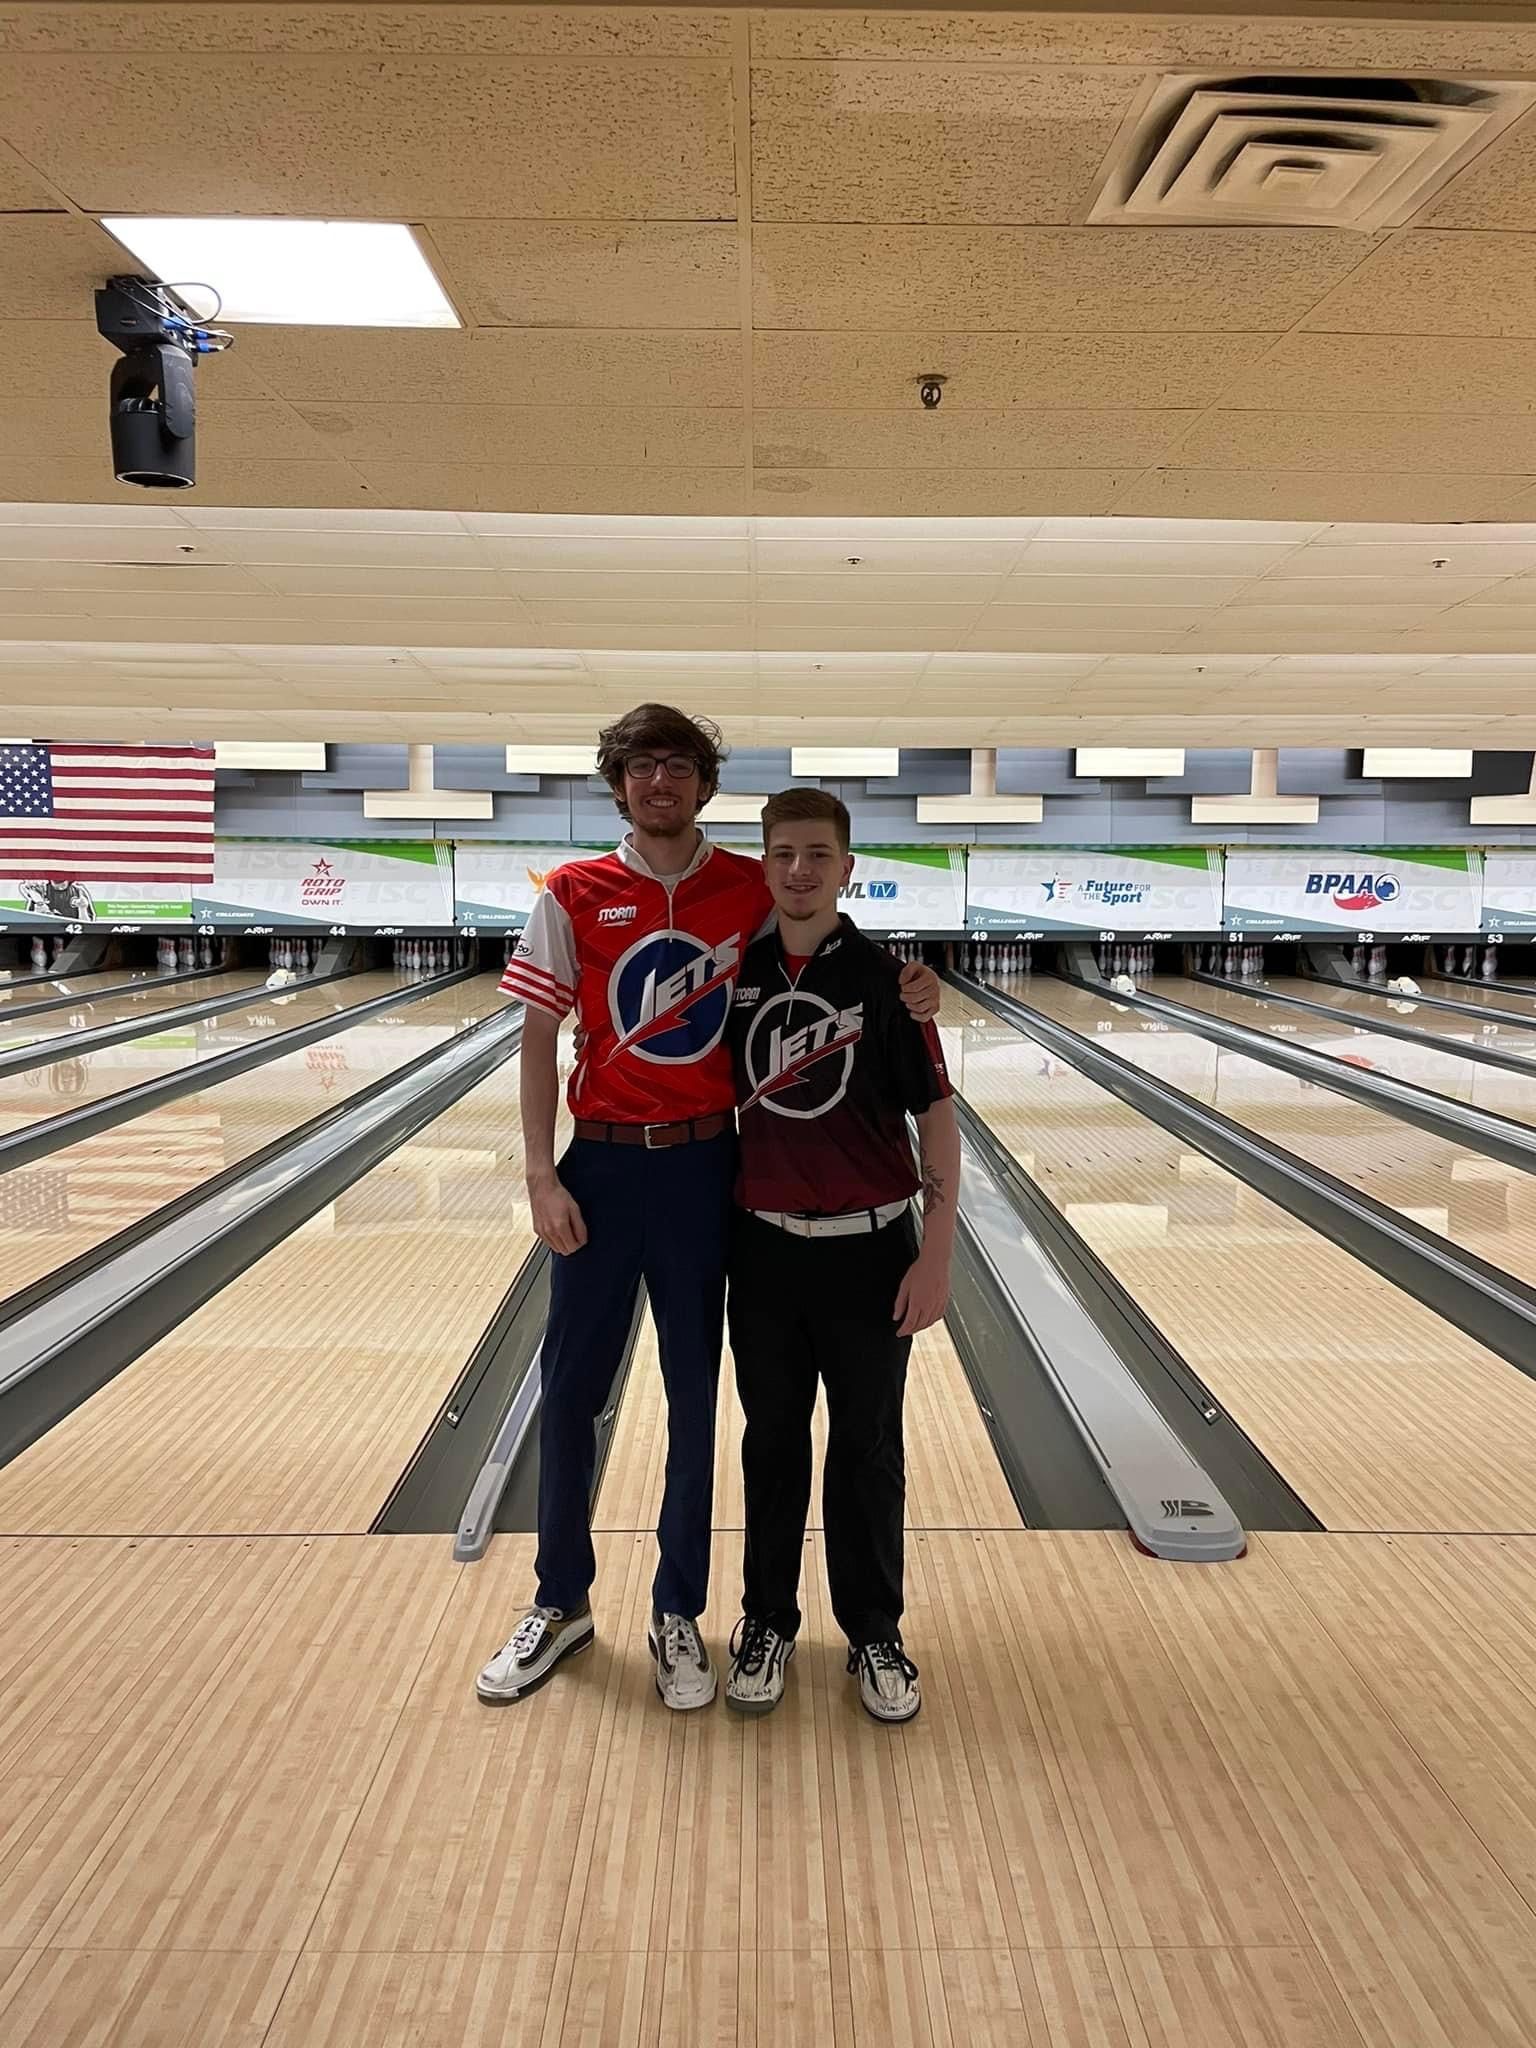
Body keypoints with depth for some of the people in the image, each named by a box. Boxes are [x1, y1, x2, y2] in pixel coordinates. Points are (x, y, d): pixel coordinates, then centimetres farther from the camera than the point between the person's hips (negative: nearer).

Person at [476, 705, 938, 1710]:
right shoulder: (574, 897, -3)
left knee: (694, 1392, 10)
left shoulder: (754, 890, -1)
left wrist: (906, 990, -9)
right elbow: (540, 1042, -2)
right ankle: (561, 1602, 31)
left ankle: (678, 1612, 28)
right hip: (602, 1165, 0)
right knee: (571, 1388, 10)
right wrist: (542, 1177, -8)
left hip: (705, 1166, 0)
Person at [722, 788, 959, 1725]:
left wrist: (937, 1257, -11)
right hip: (765, 1248, 2)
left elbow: (938, 1120, -7)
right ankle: (767, 1623, 31)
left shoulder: (886, 979, -9)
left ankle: (876, 1633, 28)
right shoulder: (737, 975, 0)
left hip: (867, 1248, -2)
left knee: (869, 1447, 11)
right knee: (772, 1440, 14)